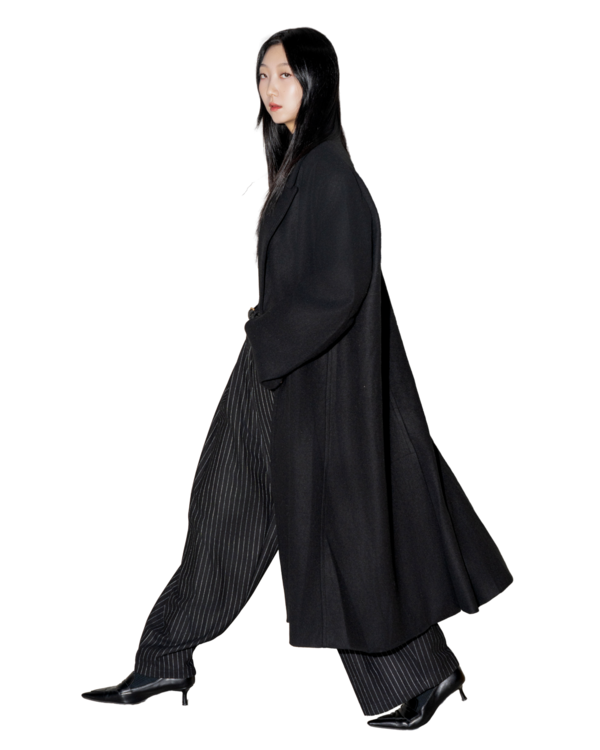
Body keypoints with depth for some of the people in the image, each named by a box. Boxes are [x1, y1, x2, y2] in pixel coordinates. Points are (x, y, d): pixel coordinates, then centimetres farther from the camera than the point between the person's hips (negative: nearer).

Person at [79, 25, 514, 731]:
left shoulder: (331, 174, -18)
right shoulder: (294, 162, 11)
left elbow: (340, 287, -23)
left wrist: (268, 335, -13)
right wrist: (269, 328, 11)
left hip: (321, 377, -10)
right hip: (279, 364, 10)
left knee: (341, 522, 1)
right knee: (226, 507, 13)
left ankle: (423, 673, 17)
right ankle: (167, 662, 23)